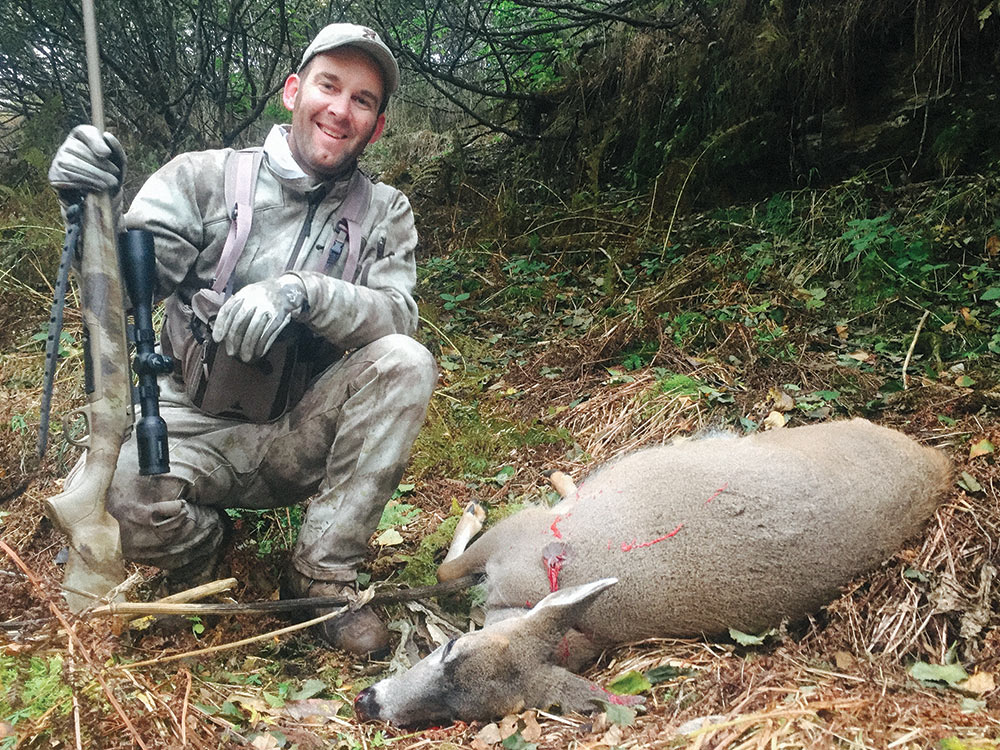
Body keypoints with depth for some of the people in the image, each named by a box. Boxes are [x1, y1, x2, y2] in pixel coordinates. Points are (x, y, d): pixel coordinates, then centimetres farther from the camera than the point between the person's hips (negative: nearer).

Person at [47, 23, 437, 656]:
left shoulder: (384, 212, 4)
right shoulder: (205, 177, 0)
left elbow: (397, 315, -14)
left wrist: (302, 292, -32)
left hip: (304, 435, 1)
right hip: (195, 425, -1)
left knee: (405, 362, -26)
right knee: (105, 497, -31)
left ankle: (323, 572, -13)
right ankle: (201, 540, 8)